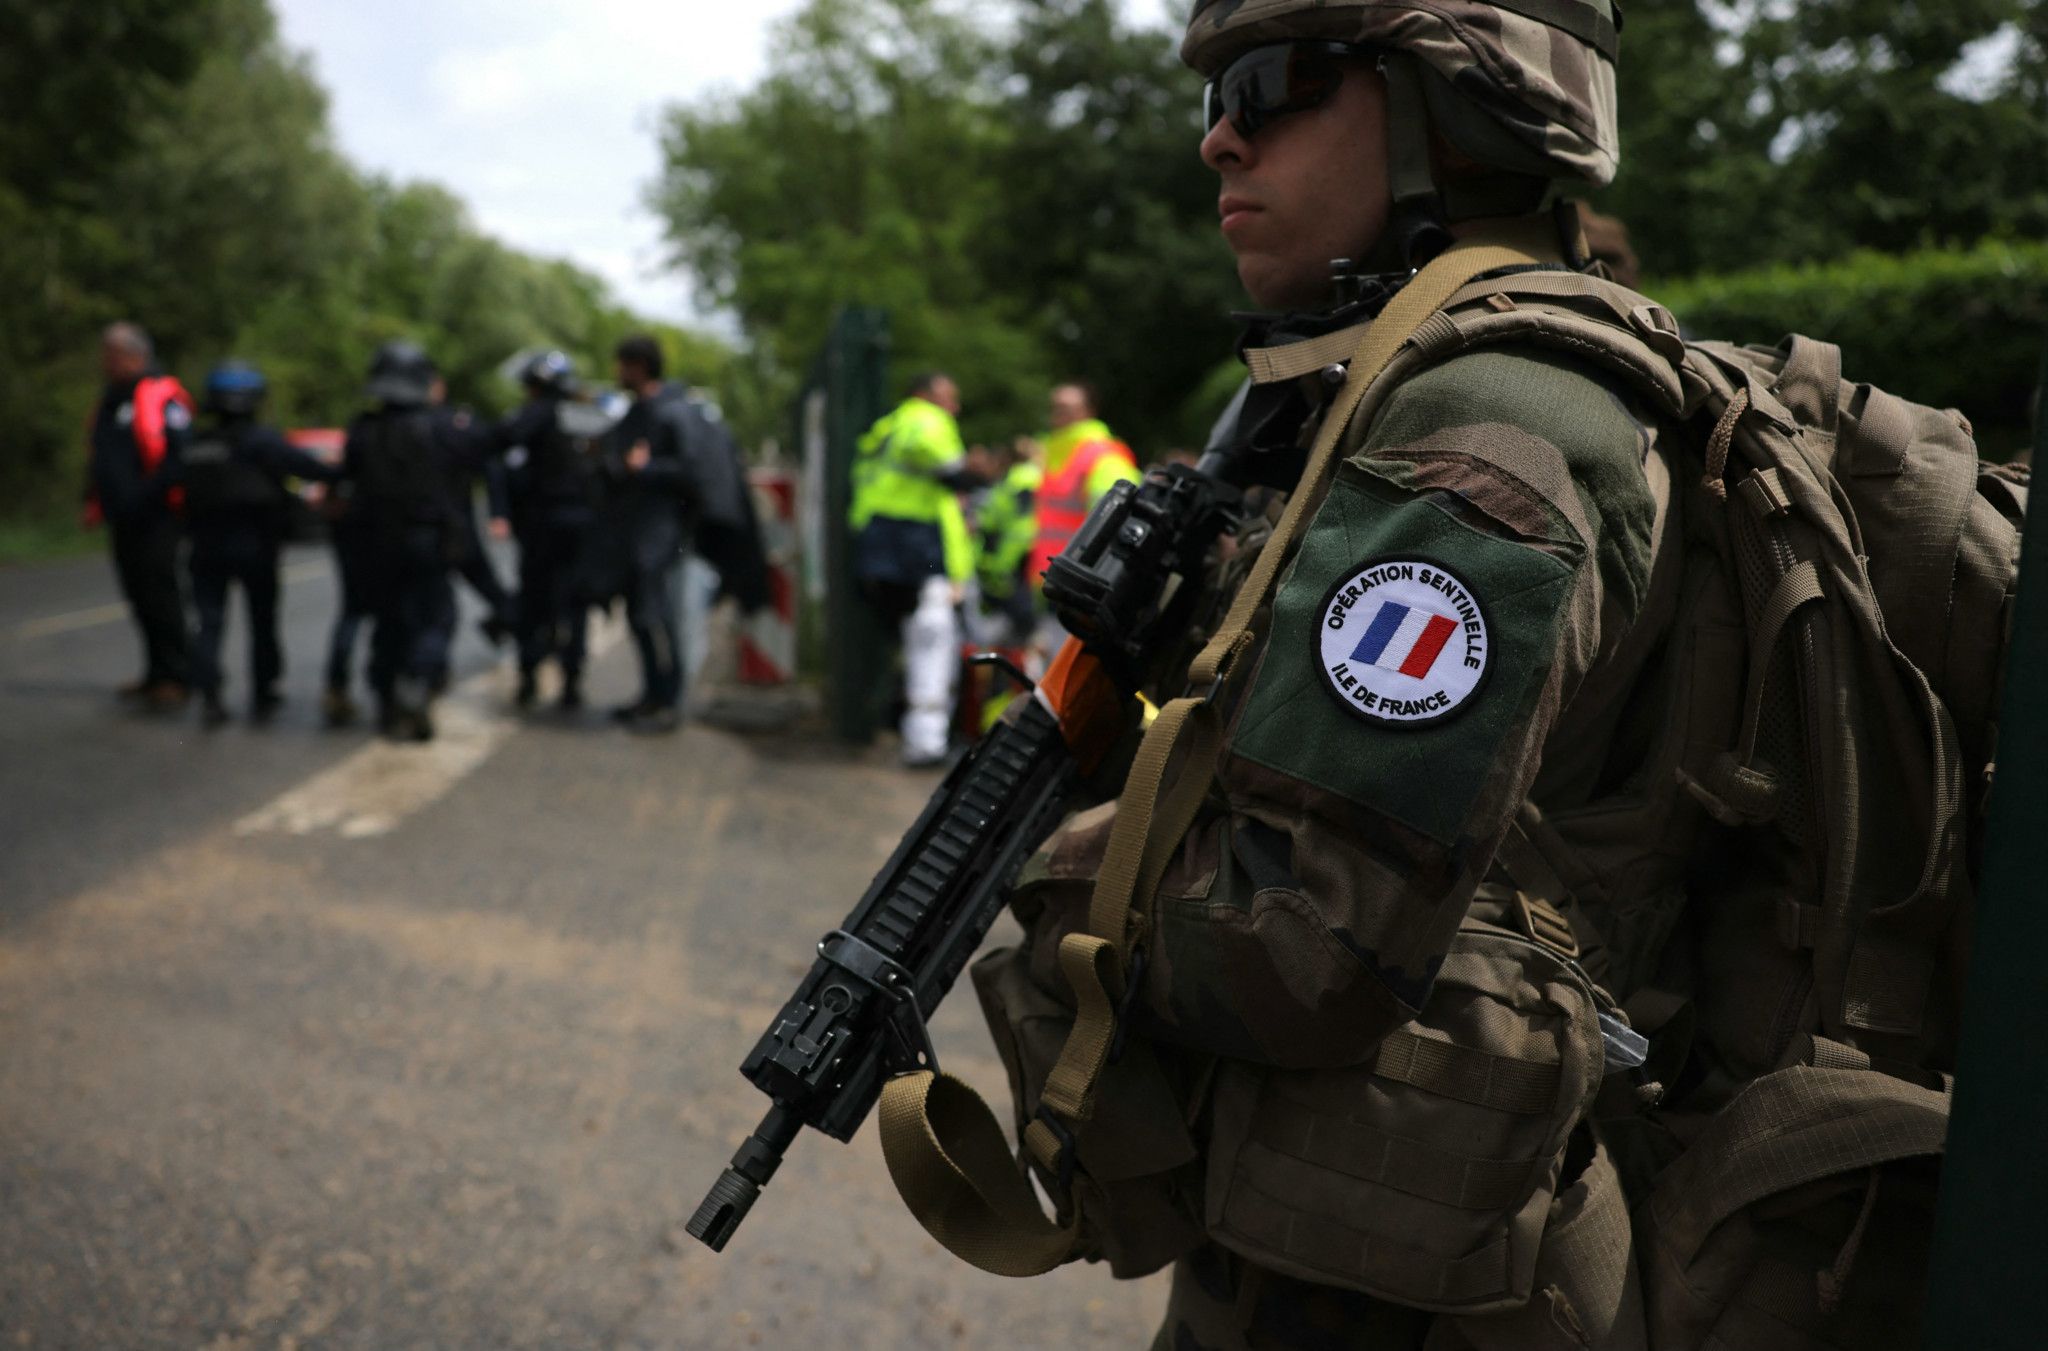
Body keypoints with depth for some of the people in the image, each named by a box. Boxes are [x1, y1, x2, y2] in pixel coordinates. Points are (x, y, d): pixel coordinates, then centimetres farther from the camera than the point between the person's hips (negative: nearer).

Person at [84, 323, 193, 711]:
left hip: (155, 517, -9)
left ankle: (175, 677, -5)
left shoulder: (162, 397, -9)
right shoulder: (110, 402, 19)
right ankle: (159, 674, 18)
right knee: (139, 596, 11)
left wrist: (146, 497, -20)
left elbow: (177, 455, -16)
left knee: (160, 595, -9)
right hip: (123, 519, 9)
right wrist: (95, 502, 16)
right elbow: (100, 461, 27)